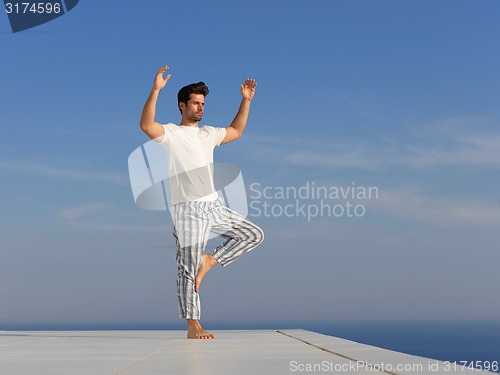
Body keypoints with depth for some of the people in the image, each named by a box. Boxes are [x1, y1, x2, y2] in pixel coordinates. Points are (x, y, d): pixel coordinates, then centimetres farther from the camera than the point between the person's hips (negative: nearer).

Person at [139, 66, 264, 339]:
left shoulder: (208, 133, 16)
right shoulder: (171, 134, -5)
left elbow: (236, 131, 31)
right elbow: (146, 125, -24)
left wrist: (246, 100, 23)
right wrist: (156, 90, -32)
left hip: (214, 206, 7)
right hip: (188, 211, -7)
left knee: (254, 234, 5)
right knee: (188, 268, -4)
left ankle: (211, 260, 10)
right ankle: (193, 326, 1)